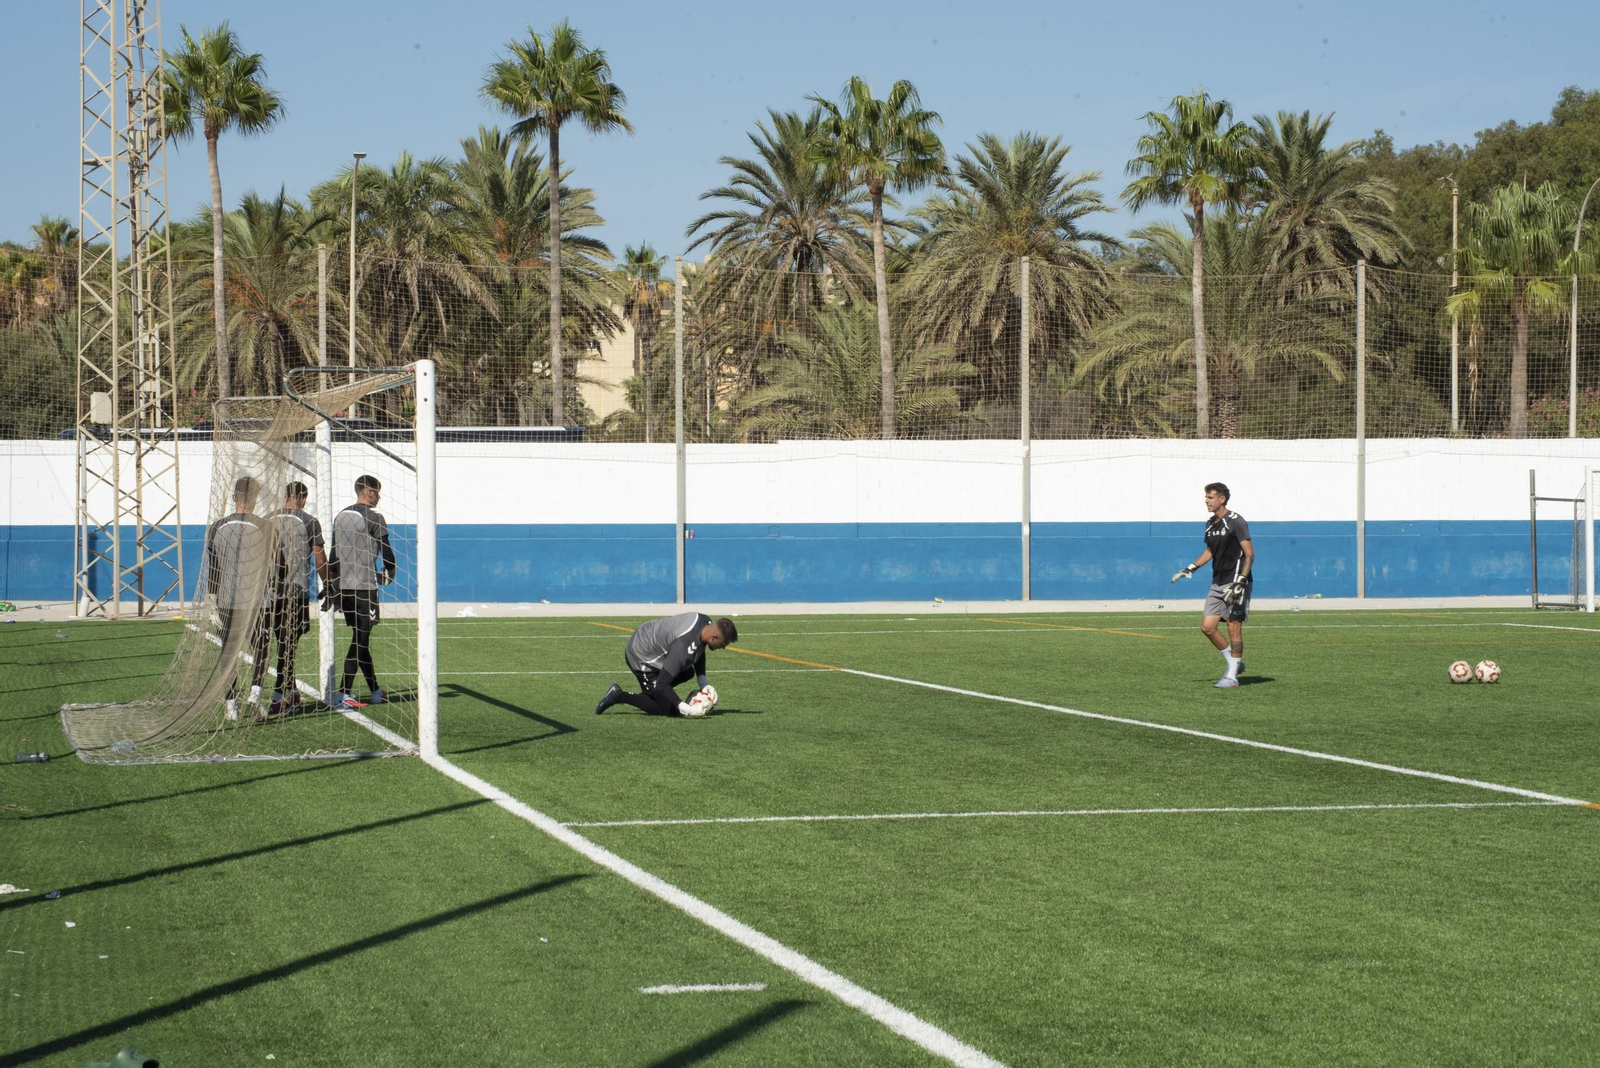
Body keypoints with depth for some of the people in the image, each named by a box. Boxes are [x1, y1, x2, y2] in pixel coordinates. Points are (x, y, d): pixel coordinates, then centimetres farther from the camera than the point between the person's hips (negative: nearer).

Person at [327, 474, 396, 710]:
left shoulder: (341, 516, 13)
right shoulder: (373, 517, -9)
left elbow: (334, 555, 17)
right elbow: (386, 551, -8)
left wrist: (331, 586, 22)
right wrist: (390, 573, 12)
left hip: (343, 585, 8)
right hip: (364, 585, -8)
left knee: (361, 638, 14)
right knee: (360, 640, -6)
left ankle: (375, 691, 22)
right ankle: (343, 695, -12)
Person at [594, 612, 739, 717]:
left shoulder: (705, 621, -12)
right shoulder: (683, 648, -39)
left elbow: (699, 651, 10)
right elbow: (662, 684, -37)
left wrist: (703, 684, 3)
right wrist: (686, 709, -44)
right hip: (641, 659, -9)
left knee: (688, 673, 25)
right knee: (667, 710, -6)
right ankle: (620, 696, 1)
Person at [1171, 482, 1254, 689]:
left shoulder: (1236, 522, -12)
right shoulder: (1210, 523, 12)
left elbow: (1249, 555, -14)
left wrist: (1239, 583, -22)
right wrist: (1190, 569, 18)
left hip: (1236, 581, -8)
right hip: (1217, 584, 8)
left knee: (1234, 627, -6)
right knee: (1207, 626, 2)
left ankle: (1232, 676, 1)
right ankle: (1234, 663, 17)